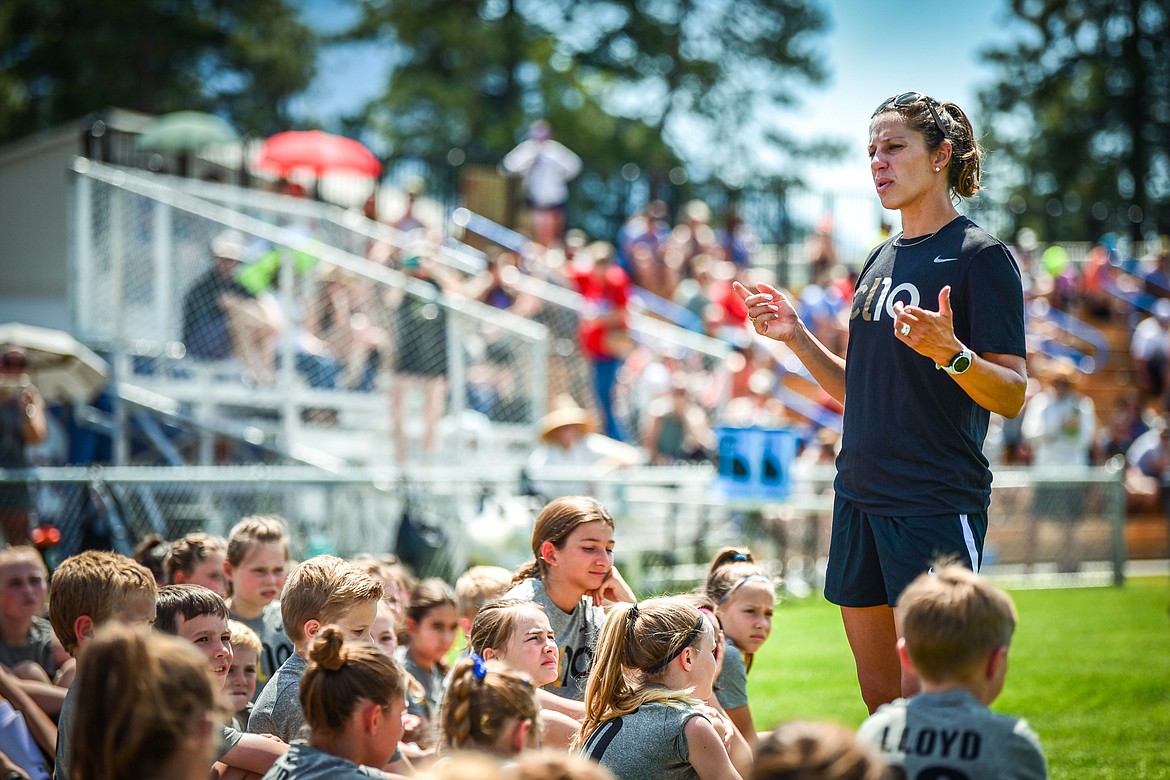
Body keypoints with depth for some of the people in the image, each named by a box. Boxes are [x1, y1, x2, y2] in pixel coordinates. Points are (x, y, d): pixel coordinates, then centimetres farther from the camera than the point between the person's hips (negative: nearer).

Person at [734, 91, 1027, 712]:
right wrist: (796, 336, 11)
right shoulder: (880, 262, 17)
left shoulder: (981, 256, -7)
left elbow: (1012, 396, -12)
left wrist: (952, 353, -29)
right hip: (861, 495, 8)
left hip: (937, 503, -8)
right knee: (879, 695, 10)